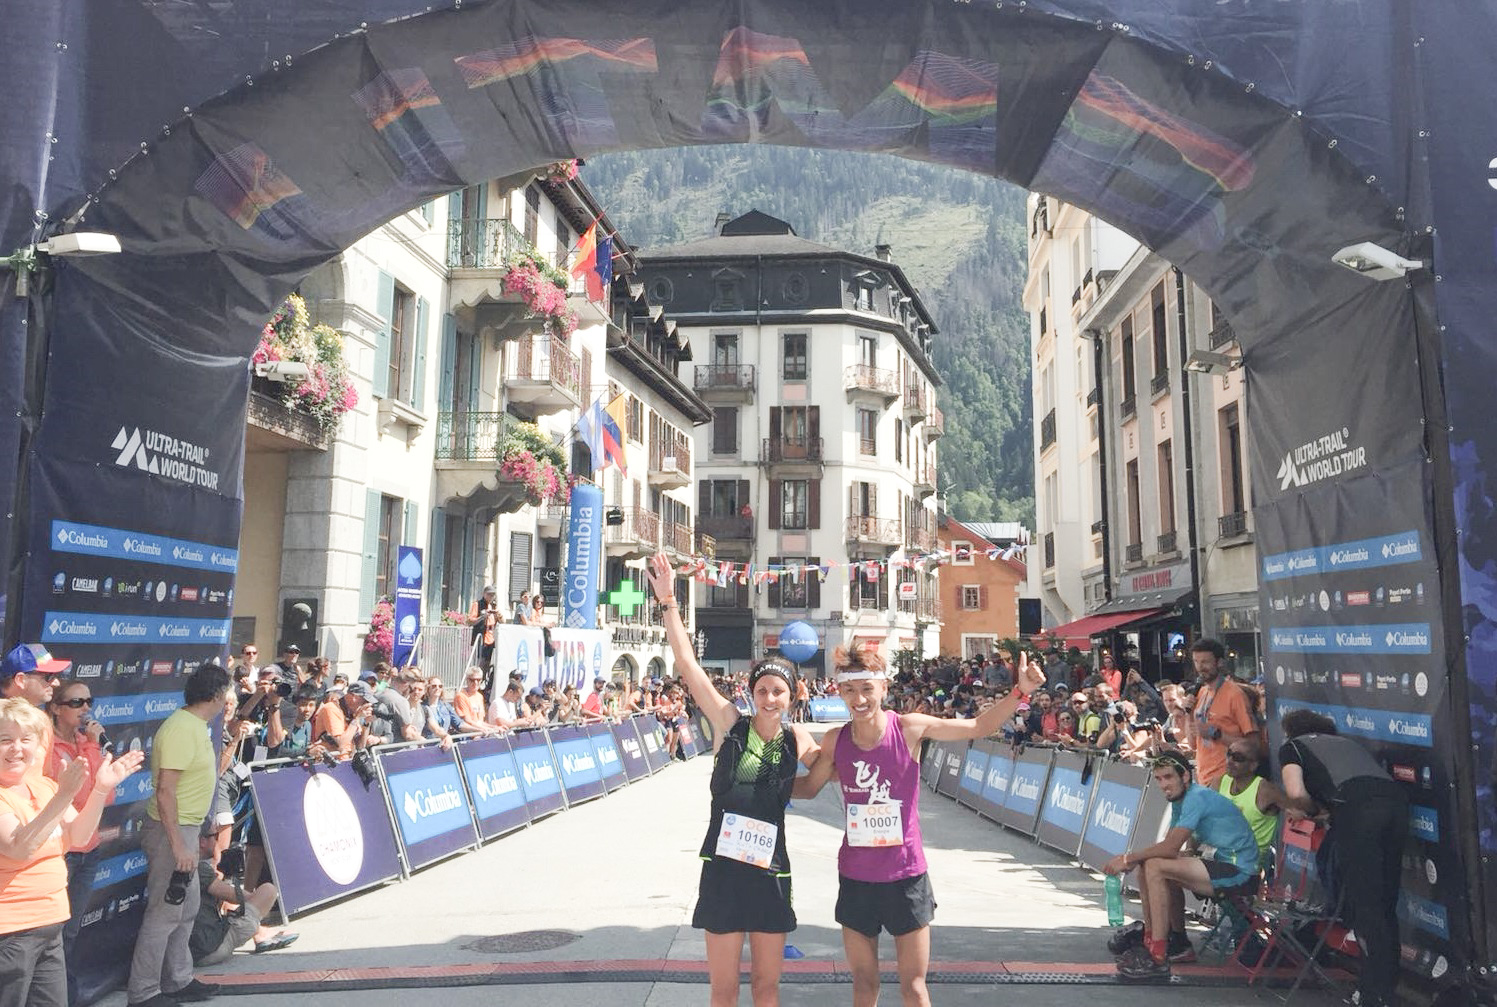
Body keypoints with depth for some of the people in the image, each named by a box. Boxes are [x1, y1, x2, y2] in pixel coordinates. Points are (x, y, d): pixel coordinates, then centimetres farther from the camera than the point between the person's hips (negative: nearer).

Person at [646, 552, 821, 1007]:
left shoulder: (796, 740, 1)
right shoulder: (731, 724, -5)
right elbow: (687, 664, -11)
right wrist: (669, 602, -16)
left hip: (770, 871, 2)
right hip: (723, 867, -2)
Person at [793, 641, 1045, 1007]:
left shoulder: (909, 728, -12)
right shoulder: (835, 740, -5)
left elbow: (980, 727, -6)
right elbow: (807, 787, 11)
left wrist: (1020, 691, -18)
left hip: (905, 876, -2)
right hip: (855, 877, 2)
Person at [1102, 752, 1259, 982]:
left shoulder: (1197, 797, -17)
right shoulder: (1181, 800, 13)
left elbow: (1171, 847, -22)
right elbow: (1167, 846, 11)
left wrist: (1128, 858, -13)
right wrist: (1131, 858, -5)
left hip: (1239, 871, -10)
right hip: (1221, 864, 10)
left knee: (1155, 867, -22)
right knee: (1147, 864, 10)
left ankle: (1158, 958, -22)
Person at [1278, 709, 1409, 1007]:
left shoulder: (1291, 746, 22)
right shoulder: (1345, 742, 40)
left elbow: (1296, 793, 5)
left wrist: (1313, 810, 24)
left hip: (1357, 806, -6)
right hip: (1396, 798, 6)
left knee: (1364, 906, -2)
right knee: (1386, 905, 13)